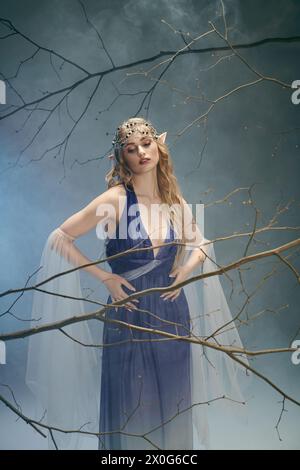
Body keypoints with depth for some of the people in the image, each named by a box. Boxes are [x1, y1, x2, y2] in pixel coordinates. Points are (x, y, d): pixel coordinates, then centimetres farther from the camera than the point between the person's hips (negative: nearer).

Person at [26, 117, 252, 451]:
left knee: (172, 410, 14)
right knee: (130, 410, 8)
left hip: (172, 316, 4)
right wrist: (104, 276, -12)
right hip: (129, 320, -4)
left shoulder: (175, 202, 2)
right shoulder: (115, 200, -12)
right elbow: (59, 239, -10)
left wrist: (186, 270, 0)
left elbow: (202, 245, 19)